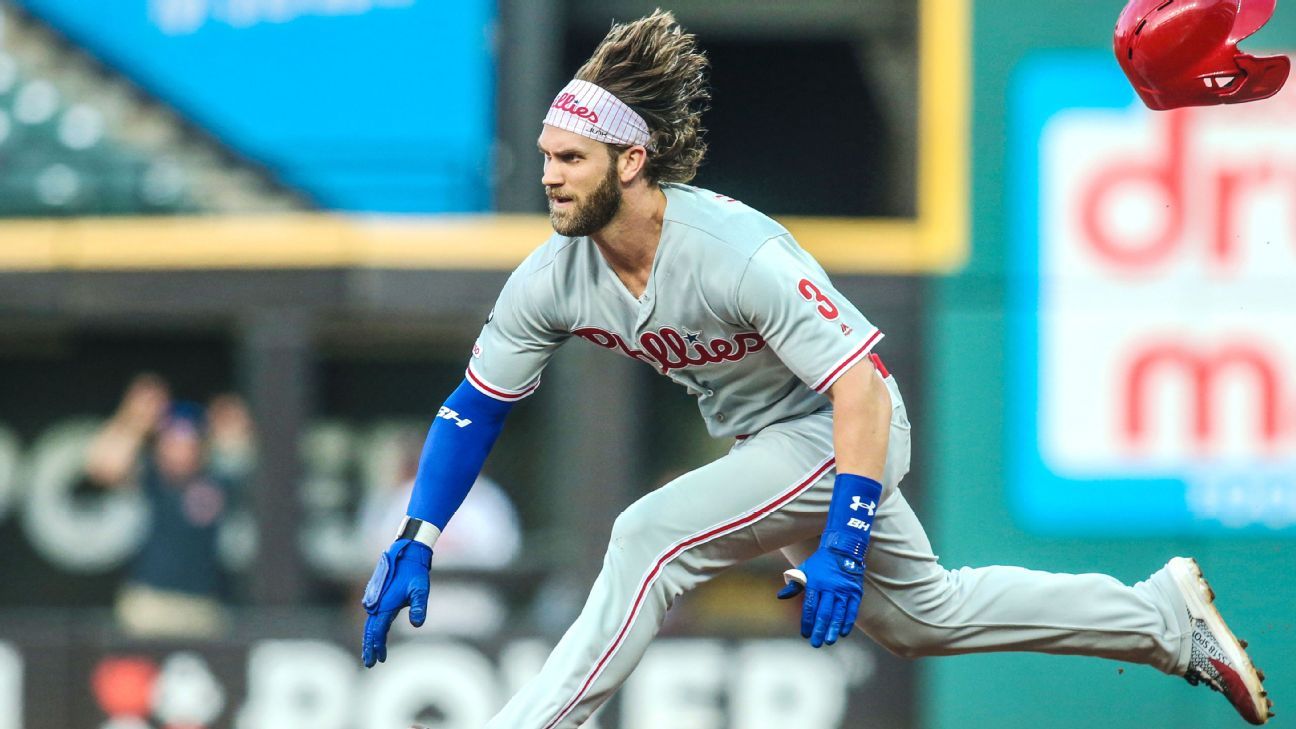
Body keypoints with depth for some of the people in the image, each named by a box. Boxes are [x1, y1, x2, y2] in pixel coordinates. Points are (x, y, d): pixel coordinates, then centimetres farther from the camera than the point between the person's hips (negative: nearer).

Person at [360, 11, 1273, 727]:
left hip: (844, 434, -8)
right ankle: (1165, 615, 36)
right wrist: (415, 544, -13)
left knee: (650, 537, -26)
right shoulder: (555, 278, -13)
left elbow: (860, 388, -32)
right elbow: (477, 405, -3)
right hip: (767, 443, 8)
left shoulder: (738, 253, -33)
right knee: (923, 613, 22)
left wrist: (841, 543, -39)